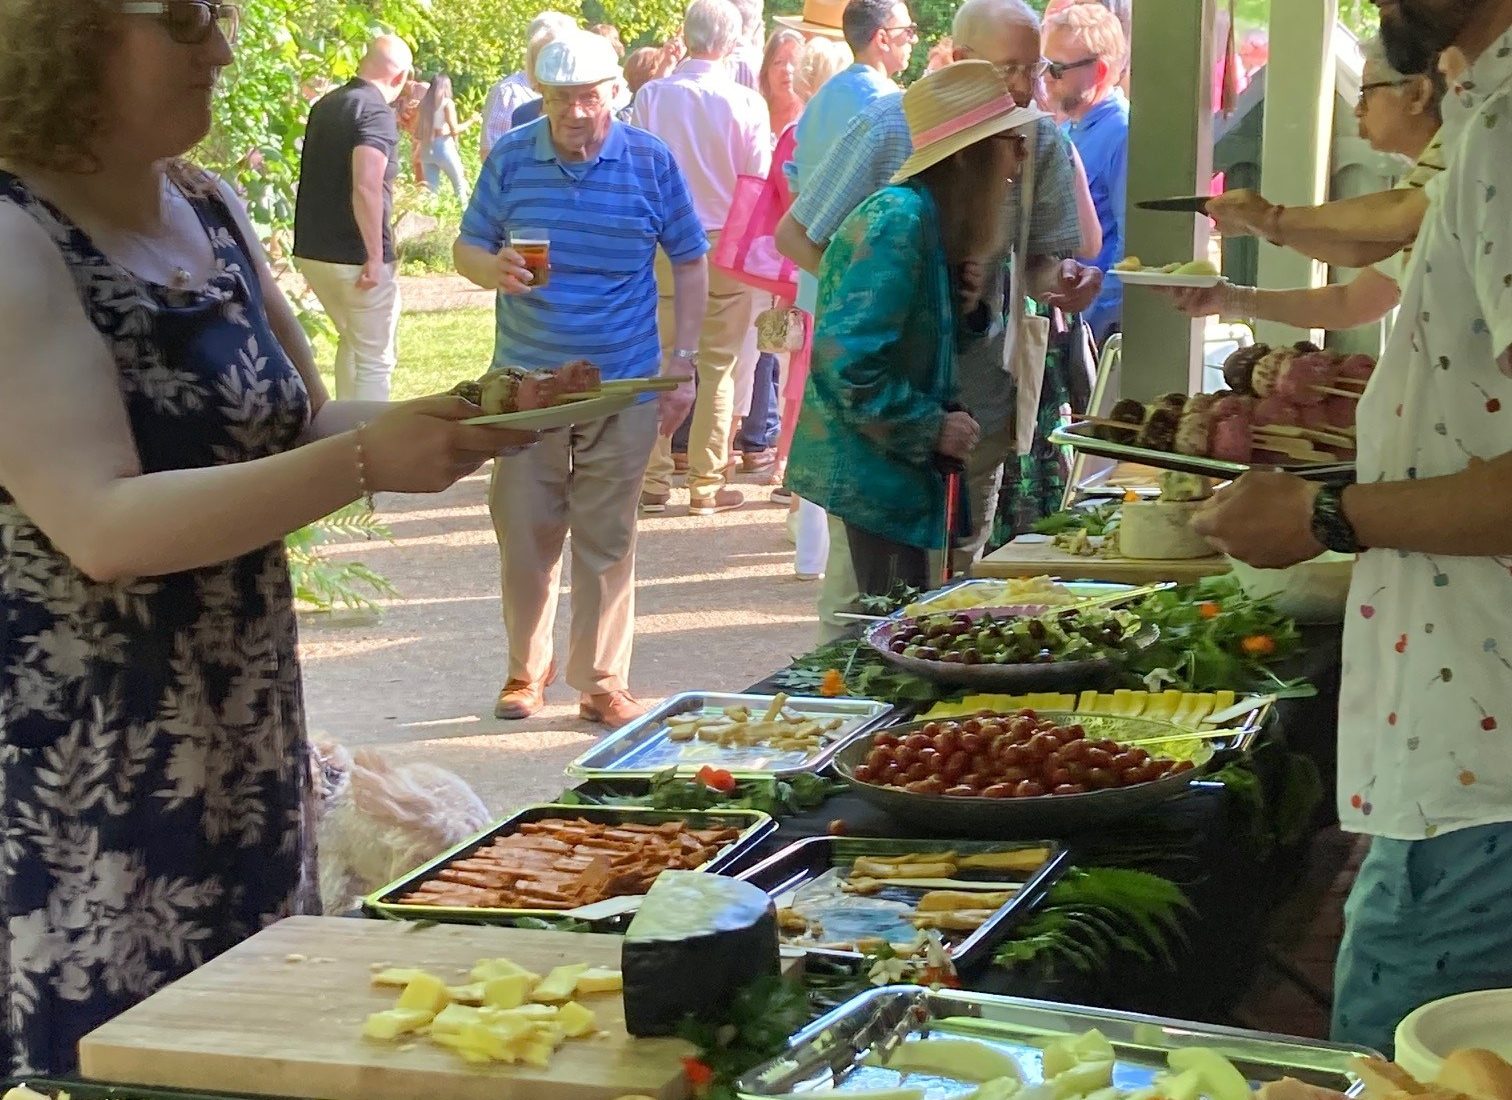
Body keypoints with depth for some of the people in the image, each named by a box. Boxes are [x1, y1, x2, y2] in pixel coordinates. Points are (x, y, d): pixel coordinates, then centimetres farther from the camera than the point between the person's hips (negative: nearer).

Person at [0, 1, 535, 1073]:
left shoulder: (211, 210, 7)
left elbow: (297, 427, 15)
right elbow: (103, 526, -24)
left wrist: (459, 421, -3)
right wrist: (371, 461, -30)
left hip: (245, 738, 8)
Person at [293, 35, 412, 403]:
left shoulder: (325, 105, 11)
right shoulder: (376, 113, -15)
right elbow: (365, 188, -26)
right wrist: (375, 256, -21)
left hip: (312, 250, 8)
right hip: (354, 258, -8)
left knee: (351, 342, 24)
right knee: (375, 359, 2)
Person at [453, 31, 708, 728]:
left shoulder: (651, 162, -3)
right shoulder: (510, 158, 0)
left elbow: (690, 261, 4)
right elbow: (467, 249, 5)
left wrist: (680, 366, -2)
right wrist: (493, 269, -20)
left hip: (623, 385, -1)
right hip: (525, 383, 1)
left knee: (607, 542, 6)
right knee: (523, 537, 7)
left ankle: (603, 682, 16)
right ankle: (527, 670, 24)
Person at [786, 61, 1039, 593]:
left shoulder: (930, 217, 11)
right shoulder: (897, 220, -19)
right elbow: (844, 360, -25)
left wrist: (965, 305, 0)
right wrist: (932, 429, -18)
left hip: (901, 464, 10)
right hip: (871, 468, -10)